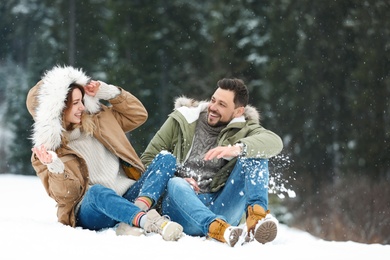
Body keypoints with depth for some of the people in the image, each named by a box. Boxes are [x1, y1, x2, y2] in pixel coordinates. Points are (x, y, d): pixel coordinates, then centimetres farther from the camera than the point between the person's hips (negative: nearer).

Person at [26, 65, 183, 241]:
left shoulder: (97, 121, 18)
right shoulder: (47, 151, 4)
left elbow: (138, 115, 25)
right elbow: (64, 194, -6)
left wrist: (108, 92, 13)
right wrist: (56, 169, -26)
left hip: (129, 197, 6)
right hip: (91, 211, -6)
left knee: (166, 159, -12)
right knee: (97, 191, -40)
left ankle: (139, 208, -38)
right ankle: (151, 222, -64)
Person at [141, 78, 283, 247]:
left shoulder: (242, 129, 10)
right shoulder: (182, 121, 12)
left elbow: (274, 142, -13)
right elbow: (148, 159, 10)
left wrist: (238, 149, -32)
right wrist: (174, 180, -10)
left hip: (219, 210, 1)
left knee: (255, 152, -11)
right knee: (175, 185, -35)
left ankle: (257, 213, -37)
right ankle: (218, 228, -62)